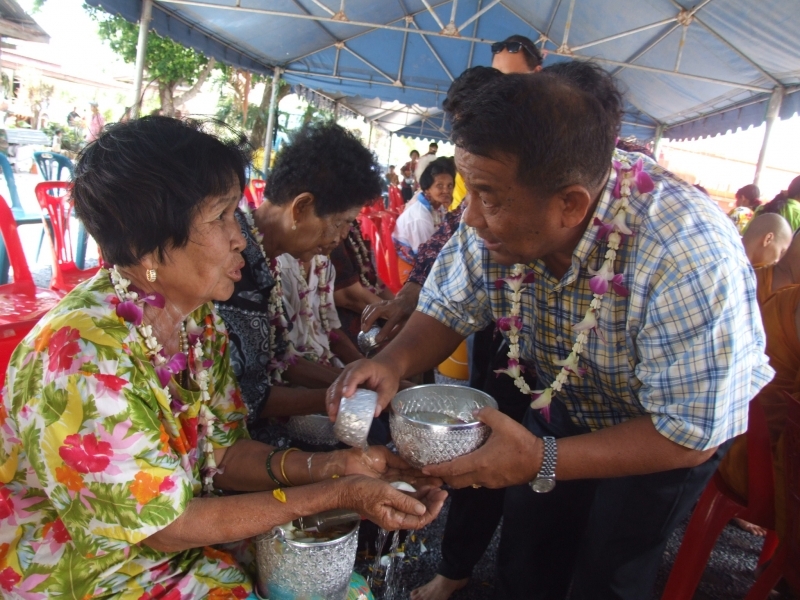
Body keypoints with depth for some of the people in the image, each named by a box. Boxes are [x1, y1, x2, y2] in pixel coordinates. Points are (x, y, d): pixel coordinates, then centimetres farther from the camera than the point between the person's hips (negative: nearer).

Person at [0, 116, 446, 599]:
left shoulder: (200, 319, -7)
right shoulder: (82, 355, -29)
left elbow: (221, 451, -2)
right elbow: (166, 526, -22)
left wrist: (332, 466, -17)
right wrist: (336, 495, -23)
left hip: (185, 552, 6)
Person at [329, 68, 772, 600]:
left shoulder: (691, 258, -38)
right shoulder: (500, 217, -24)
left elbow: (691, 433, -31)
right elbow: (448, 309, -11)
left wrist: (543, 461, -41)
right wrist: (395, 361, -32)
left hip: (672, 434, -3)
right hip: (566, 408, 4)